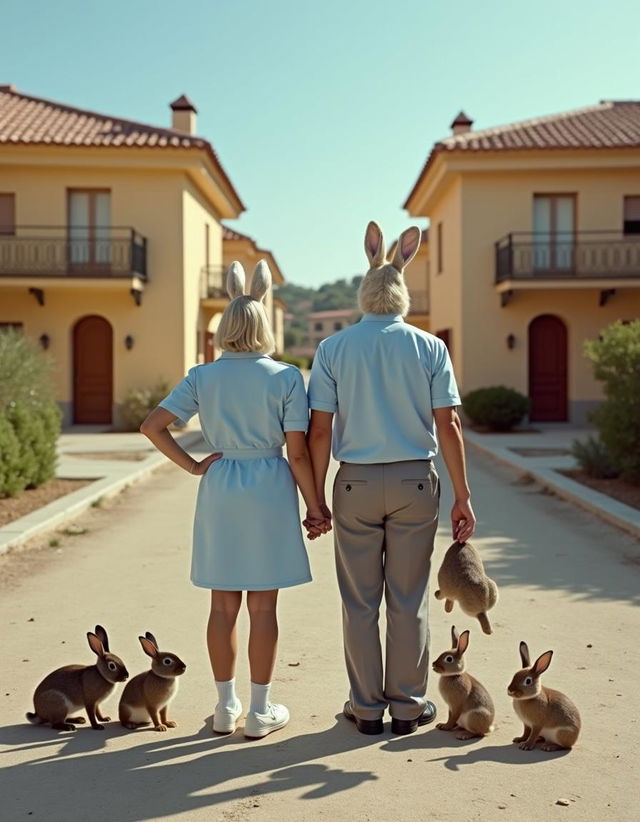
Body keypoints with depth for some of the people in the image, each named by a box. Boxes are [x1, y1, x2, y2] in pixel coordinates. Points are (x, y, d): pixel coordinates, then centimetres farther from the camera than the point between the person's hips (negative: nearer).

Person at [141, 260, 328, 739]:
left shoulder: (202, 377, 0)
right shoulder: (285, 377, -7)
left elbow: (152, 426, -5)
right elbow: (297, 453, -8)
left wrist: (192, 465, 1)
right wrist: (315, 507, 0)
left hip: (219, 492, 3)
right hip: (269, 490, -2)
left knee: (224, 605, 12)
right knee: (263, 607, 6)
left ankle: (226, 707, 23)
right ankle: (261, 710, 15)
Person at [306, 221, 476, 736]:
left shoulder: (333, 349, -1)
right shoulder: (429, 348, -1)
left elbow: (320, 430, -4)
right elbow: (448, 424, -5)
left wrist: (316, 498, 2)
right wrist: (462, 495, 1)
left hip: (356, 482, 0)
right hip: (414, 481, 0)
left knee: (360, 602, 9)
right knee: (408, 601, 9)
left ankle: (367, 707, 17)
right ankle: (407, 706, 17)